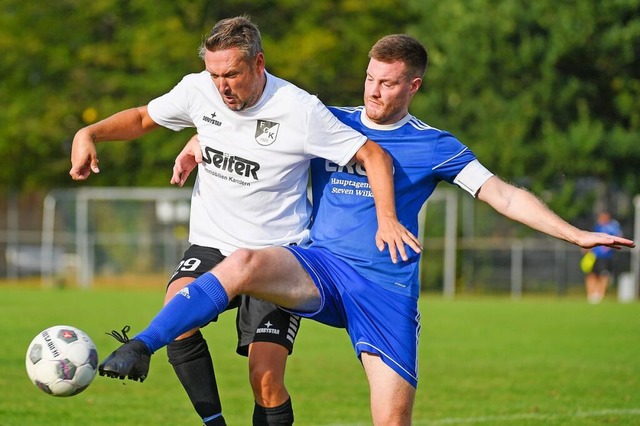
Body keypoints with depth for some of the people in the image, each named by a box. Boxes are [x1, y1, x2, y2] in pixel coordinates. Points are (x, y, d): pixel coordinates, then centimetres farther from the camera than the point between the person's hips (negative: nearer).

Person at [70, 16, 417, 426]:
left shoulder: (301, 110, -17)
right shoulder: (197, 90, -4)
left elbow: (374, 155, -10)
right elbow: (143, 118, 14)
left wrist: (387, 218, -22)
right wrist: (89, 134, -2)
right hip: (212, 246, 3)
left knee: (266, 380, -13)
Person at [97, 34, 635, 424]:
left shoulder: (435, 148, 6)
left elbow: (504, 196, 3)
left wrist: (578, 235, -5)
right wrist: (199, 145, 5)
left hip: (387, 287, 0)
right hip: (320, 268, 0)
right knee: (246, 262, -32)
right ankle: (141, 348, -37)